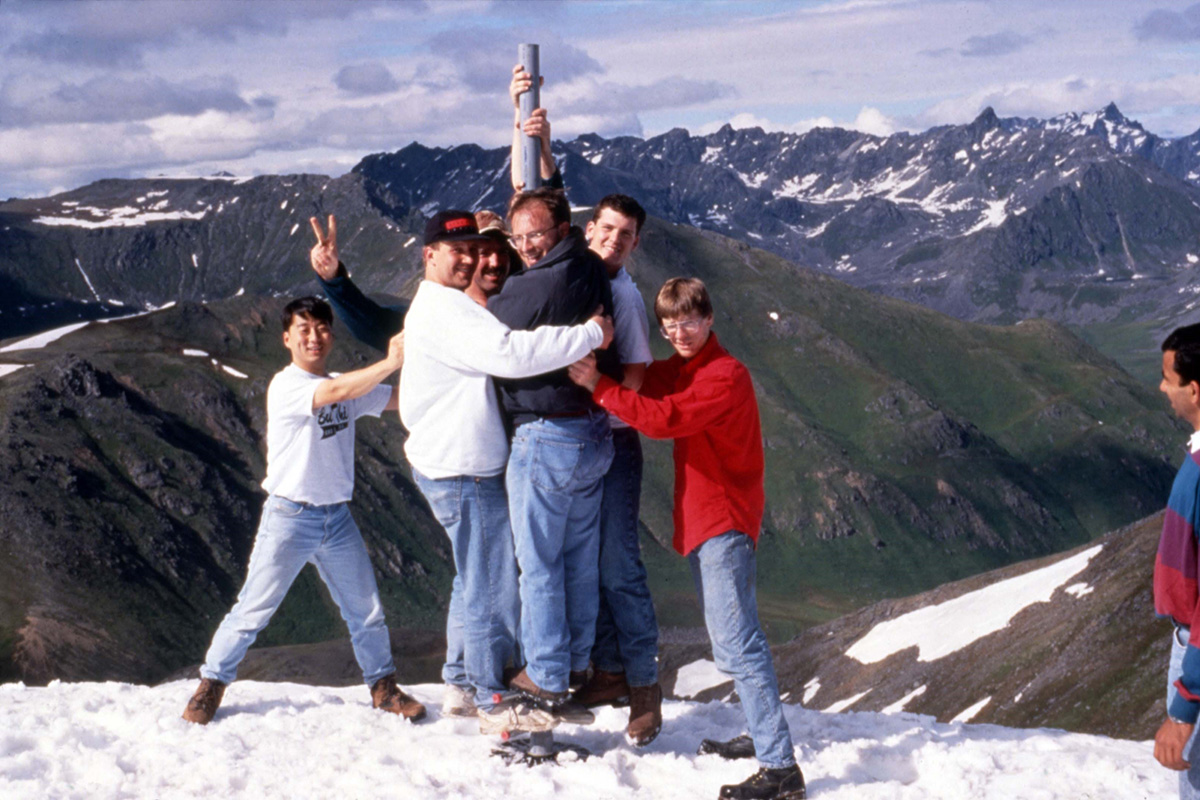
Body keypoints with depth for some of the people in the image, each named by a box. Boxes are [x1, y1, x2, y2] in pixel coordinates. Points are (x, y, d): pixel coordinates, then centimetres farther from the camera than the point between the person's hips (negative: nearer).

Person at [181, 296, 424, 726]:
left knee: (366, 609, 10)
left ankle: (383, 686, 25)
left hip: (337, 517, 6)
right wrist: (390, 362, -33)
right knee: (253, 610, 0)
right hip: (289, 517, -6)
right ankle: (211, 684, 15)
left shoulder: (348, 385, 8)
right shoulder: (285, 386, -13)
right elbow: (335, 392, -30)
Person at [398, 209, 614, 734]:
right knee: (493, 585, -2)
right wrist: (590, 334, -27)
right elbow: (510, 353, -34)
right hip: (463, 472, -11)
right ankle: (493, 702, 8)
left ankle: (468, 681, 33)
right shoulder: (443, 311, -20)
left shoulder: (450, 307, 16)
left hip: (466, 468, 11)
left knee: (476, 578, 21)